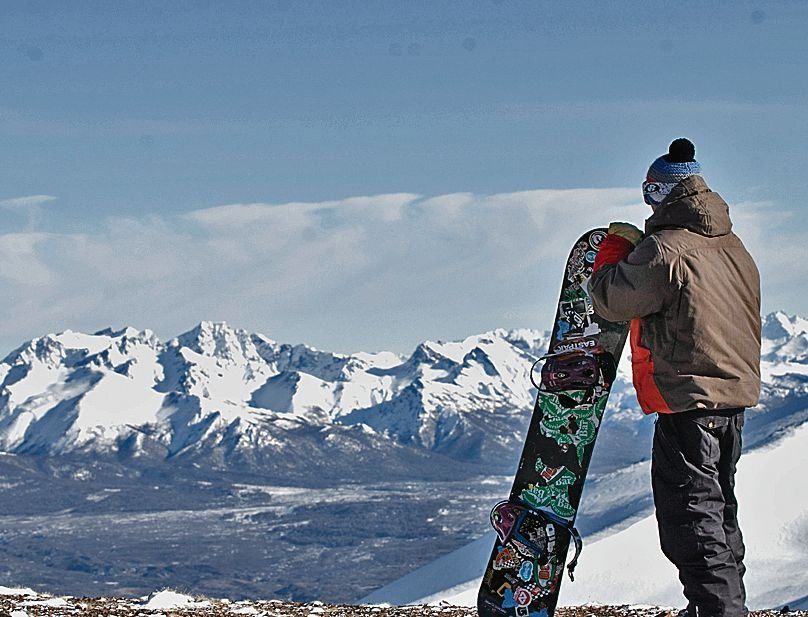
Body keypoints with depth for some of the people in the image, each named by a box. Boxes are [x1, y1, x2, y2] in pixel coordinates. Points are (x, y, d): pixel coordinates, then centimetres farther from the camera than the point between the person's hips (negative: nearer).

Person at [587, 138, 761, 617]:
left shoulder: (663, 251, -18)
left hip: (689, 401, -9)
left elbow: (608, 301, -8)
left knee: (691, 512, -4)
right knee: (719, 509, 19)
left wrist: (617, 248, 9)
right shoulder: (733, 245, 9)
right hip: (737, 392, 9)